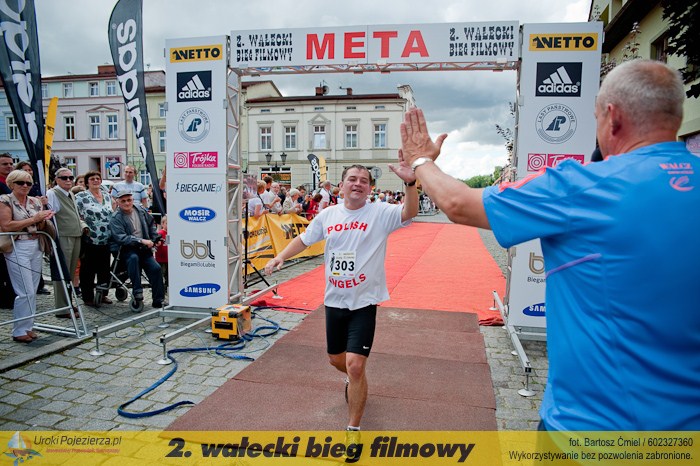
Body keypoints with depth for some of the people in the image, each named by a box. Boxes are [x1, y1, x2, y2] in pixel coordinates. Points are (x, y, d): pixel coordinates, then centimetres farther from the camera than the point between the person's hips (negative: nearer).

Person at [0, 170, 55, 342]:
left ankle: (28, 326, 18)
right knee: (26, 292, -8)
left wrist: (43, 220, -5)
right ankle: (19, 331, 4)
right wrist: (33, 219, -17)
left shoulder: (35, 202, 11)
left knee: (32, 291, 9)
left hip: (36, 247, 6)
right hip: (17, 249, -6)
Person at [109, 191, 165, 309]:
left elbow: (151, 224, 24)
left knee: (155, 268, -14)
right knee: (133, 258, -37)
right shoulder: (115, 218, -10)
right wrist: (142, 241, -29)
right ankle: (137, 293, -29)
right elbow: (121, 238, -22)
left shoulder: (141, 210, 7)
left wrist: (155, 239, 13)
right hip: (126, 249, -4)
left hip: (144, 248, 4)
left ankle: (159, 300, -5)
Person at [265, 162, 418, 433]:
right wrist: (281, 257, 2)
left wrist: (410, 182, -44)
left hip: (363, 302, -5)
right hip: (334, 300, 5)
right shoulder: (328, 215, 2)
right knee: (336, 359, 21)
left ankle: (353, 428, 12)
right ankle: (354, 381, 57)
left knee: (355, 366, -10)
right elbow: (304, 240, 14)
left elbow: (409, 213, -28)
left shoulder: (381, 213, -10)